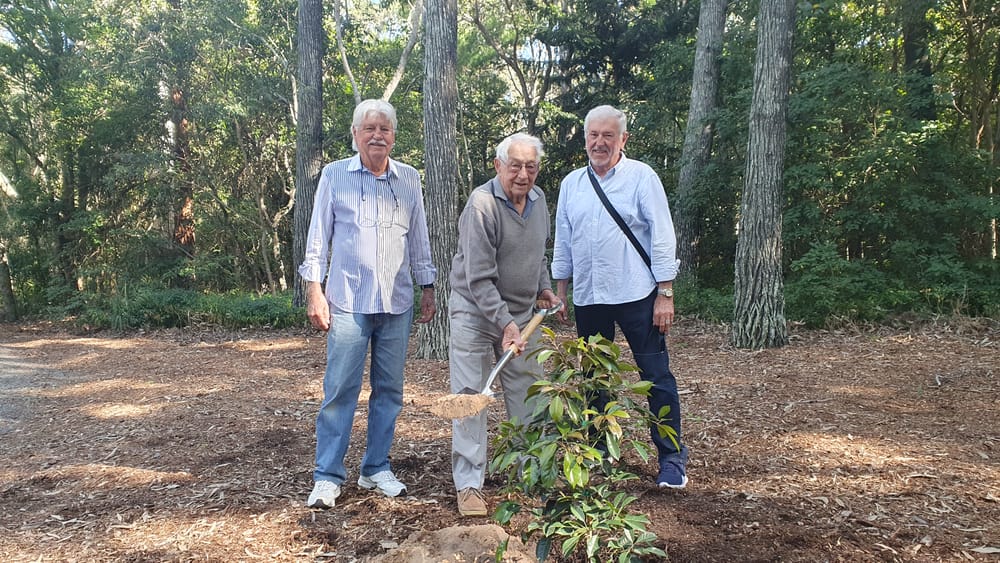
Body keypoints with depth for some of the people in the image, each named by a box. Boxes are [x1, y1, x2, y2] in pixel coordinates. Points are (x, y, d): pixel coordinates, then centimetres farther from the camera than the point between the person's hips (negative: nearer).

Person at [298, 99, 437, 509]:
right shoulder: (334, 175, 2)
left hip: (397, 304, 3)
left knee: (389, 390, 9)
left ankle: (377, 469, 22)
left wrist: (428, 289, 12)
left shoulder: (409, 179, 9)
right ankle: (327, 477, 8)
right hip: (348, 302, -3)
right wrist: (314, 289, -4)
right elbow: (318, 236, 3)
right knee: (340, 390, -2)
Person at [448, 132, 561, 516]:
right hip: (476, 312, -6)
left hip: (521, 312, 7)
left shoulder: (538, 199, 3)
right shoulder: (482, 205, -21)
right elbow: (479, 279, -25)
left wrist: (543, 287, 8)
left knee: (527, 395, 11)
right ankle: (469, 485, 7)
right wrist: (505, 324, -29)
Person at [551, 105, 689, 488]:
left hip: (636, 295, -5)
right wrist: (560, 291, 12)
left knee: (656, 376, -1)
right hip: (588, 297, 5)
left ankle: (672, 458, 9)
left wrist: (665, 294, -11)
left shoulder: (641, 177, -3)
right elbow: (563, 241, 14)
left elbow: (662, 237, -6)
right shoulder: (571, 183, 10)